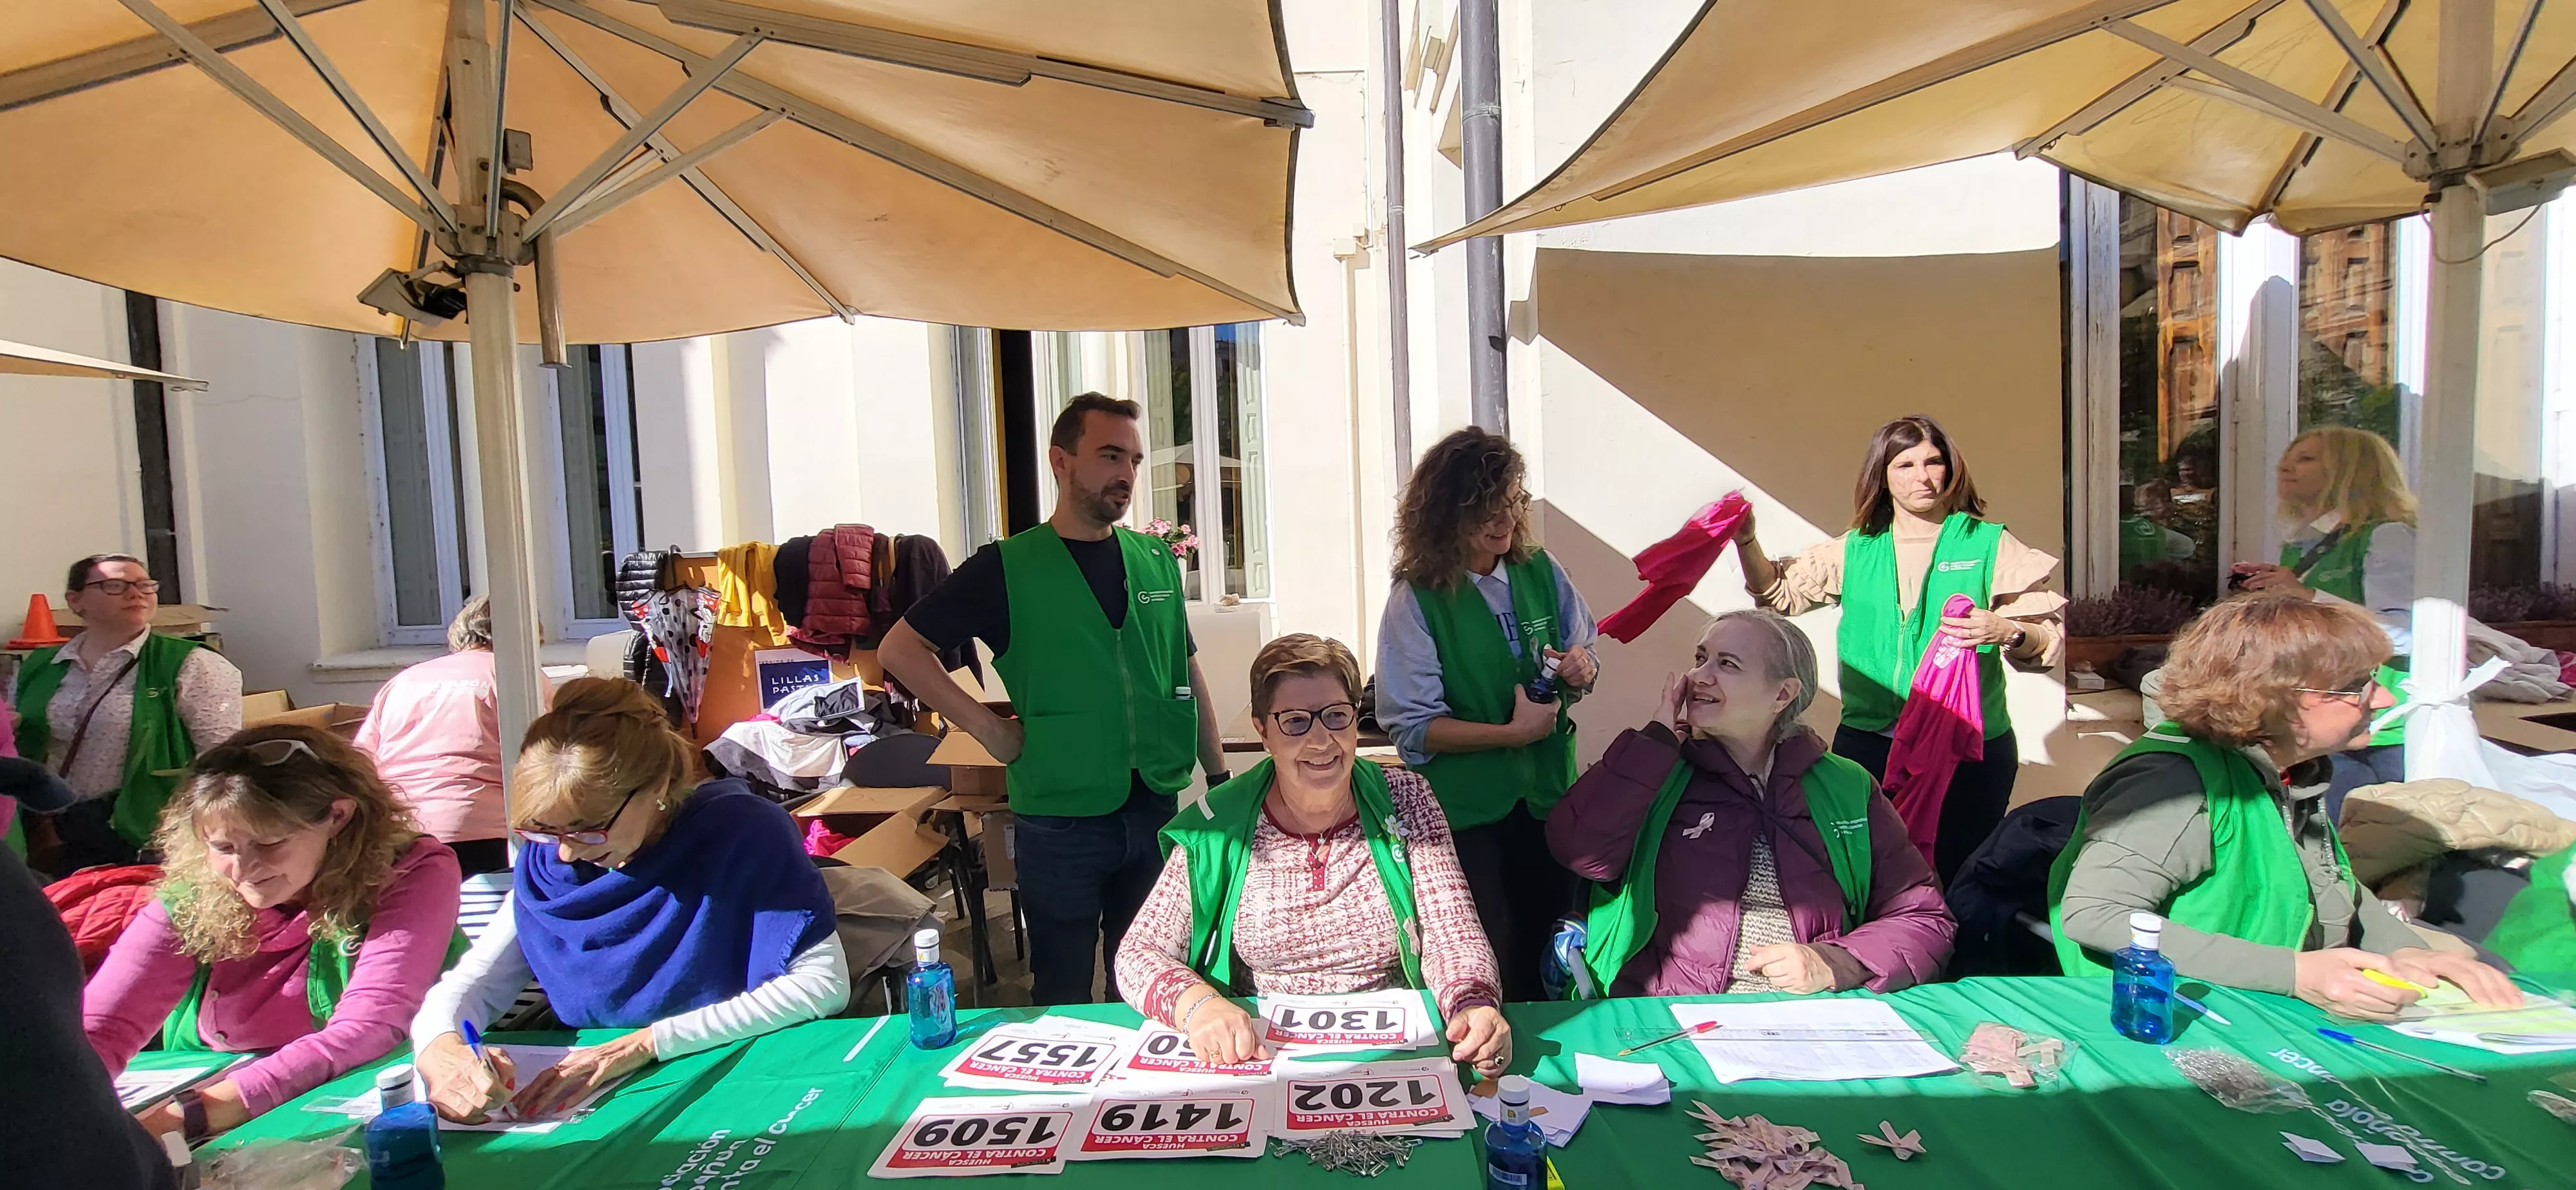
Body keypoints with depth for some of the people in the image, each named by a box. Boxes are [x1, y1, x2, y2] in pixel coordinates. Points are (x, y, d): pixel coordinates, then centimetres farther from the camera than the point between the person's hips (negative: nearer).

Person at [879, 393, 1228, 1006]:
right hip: (1060, 820, -3)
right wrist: (988, 727, -9)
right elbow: (900, 648, -3)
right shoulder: (1008, 568, -6)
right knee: (1064, 997, 12)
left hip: (1157, 810, 4)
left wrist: (1219, 775, 11)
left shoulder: (1157, 561, 6)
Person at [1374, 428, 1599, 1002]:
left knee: (1547, 962, 16)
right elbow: (1414, 727, -13)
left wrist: (1579, 670, -10)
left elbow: (1585, 657, 14)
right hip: (1466, 810, -4)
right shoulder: (1418, 600, -13)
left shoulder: (1541, 573, 0)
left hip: (1547, 797, 4)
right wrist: (1513, 732, -21)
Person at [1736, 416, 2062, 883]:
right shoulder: (1855, 550, 10)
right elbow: (1780, 593, 15)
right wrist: (1747, 542, 1)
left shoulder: (1988, 543, 2)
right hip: (1867, 744, 3)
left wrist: (2005, 631, -22)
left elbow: (2048, 639, -1)